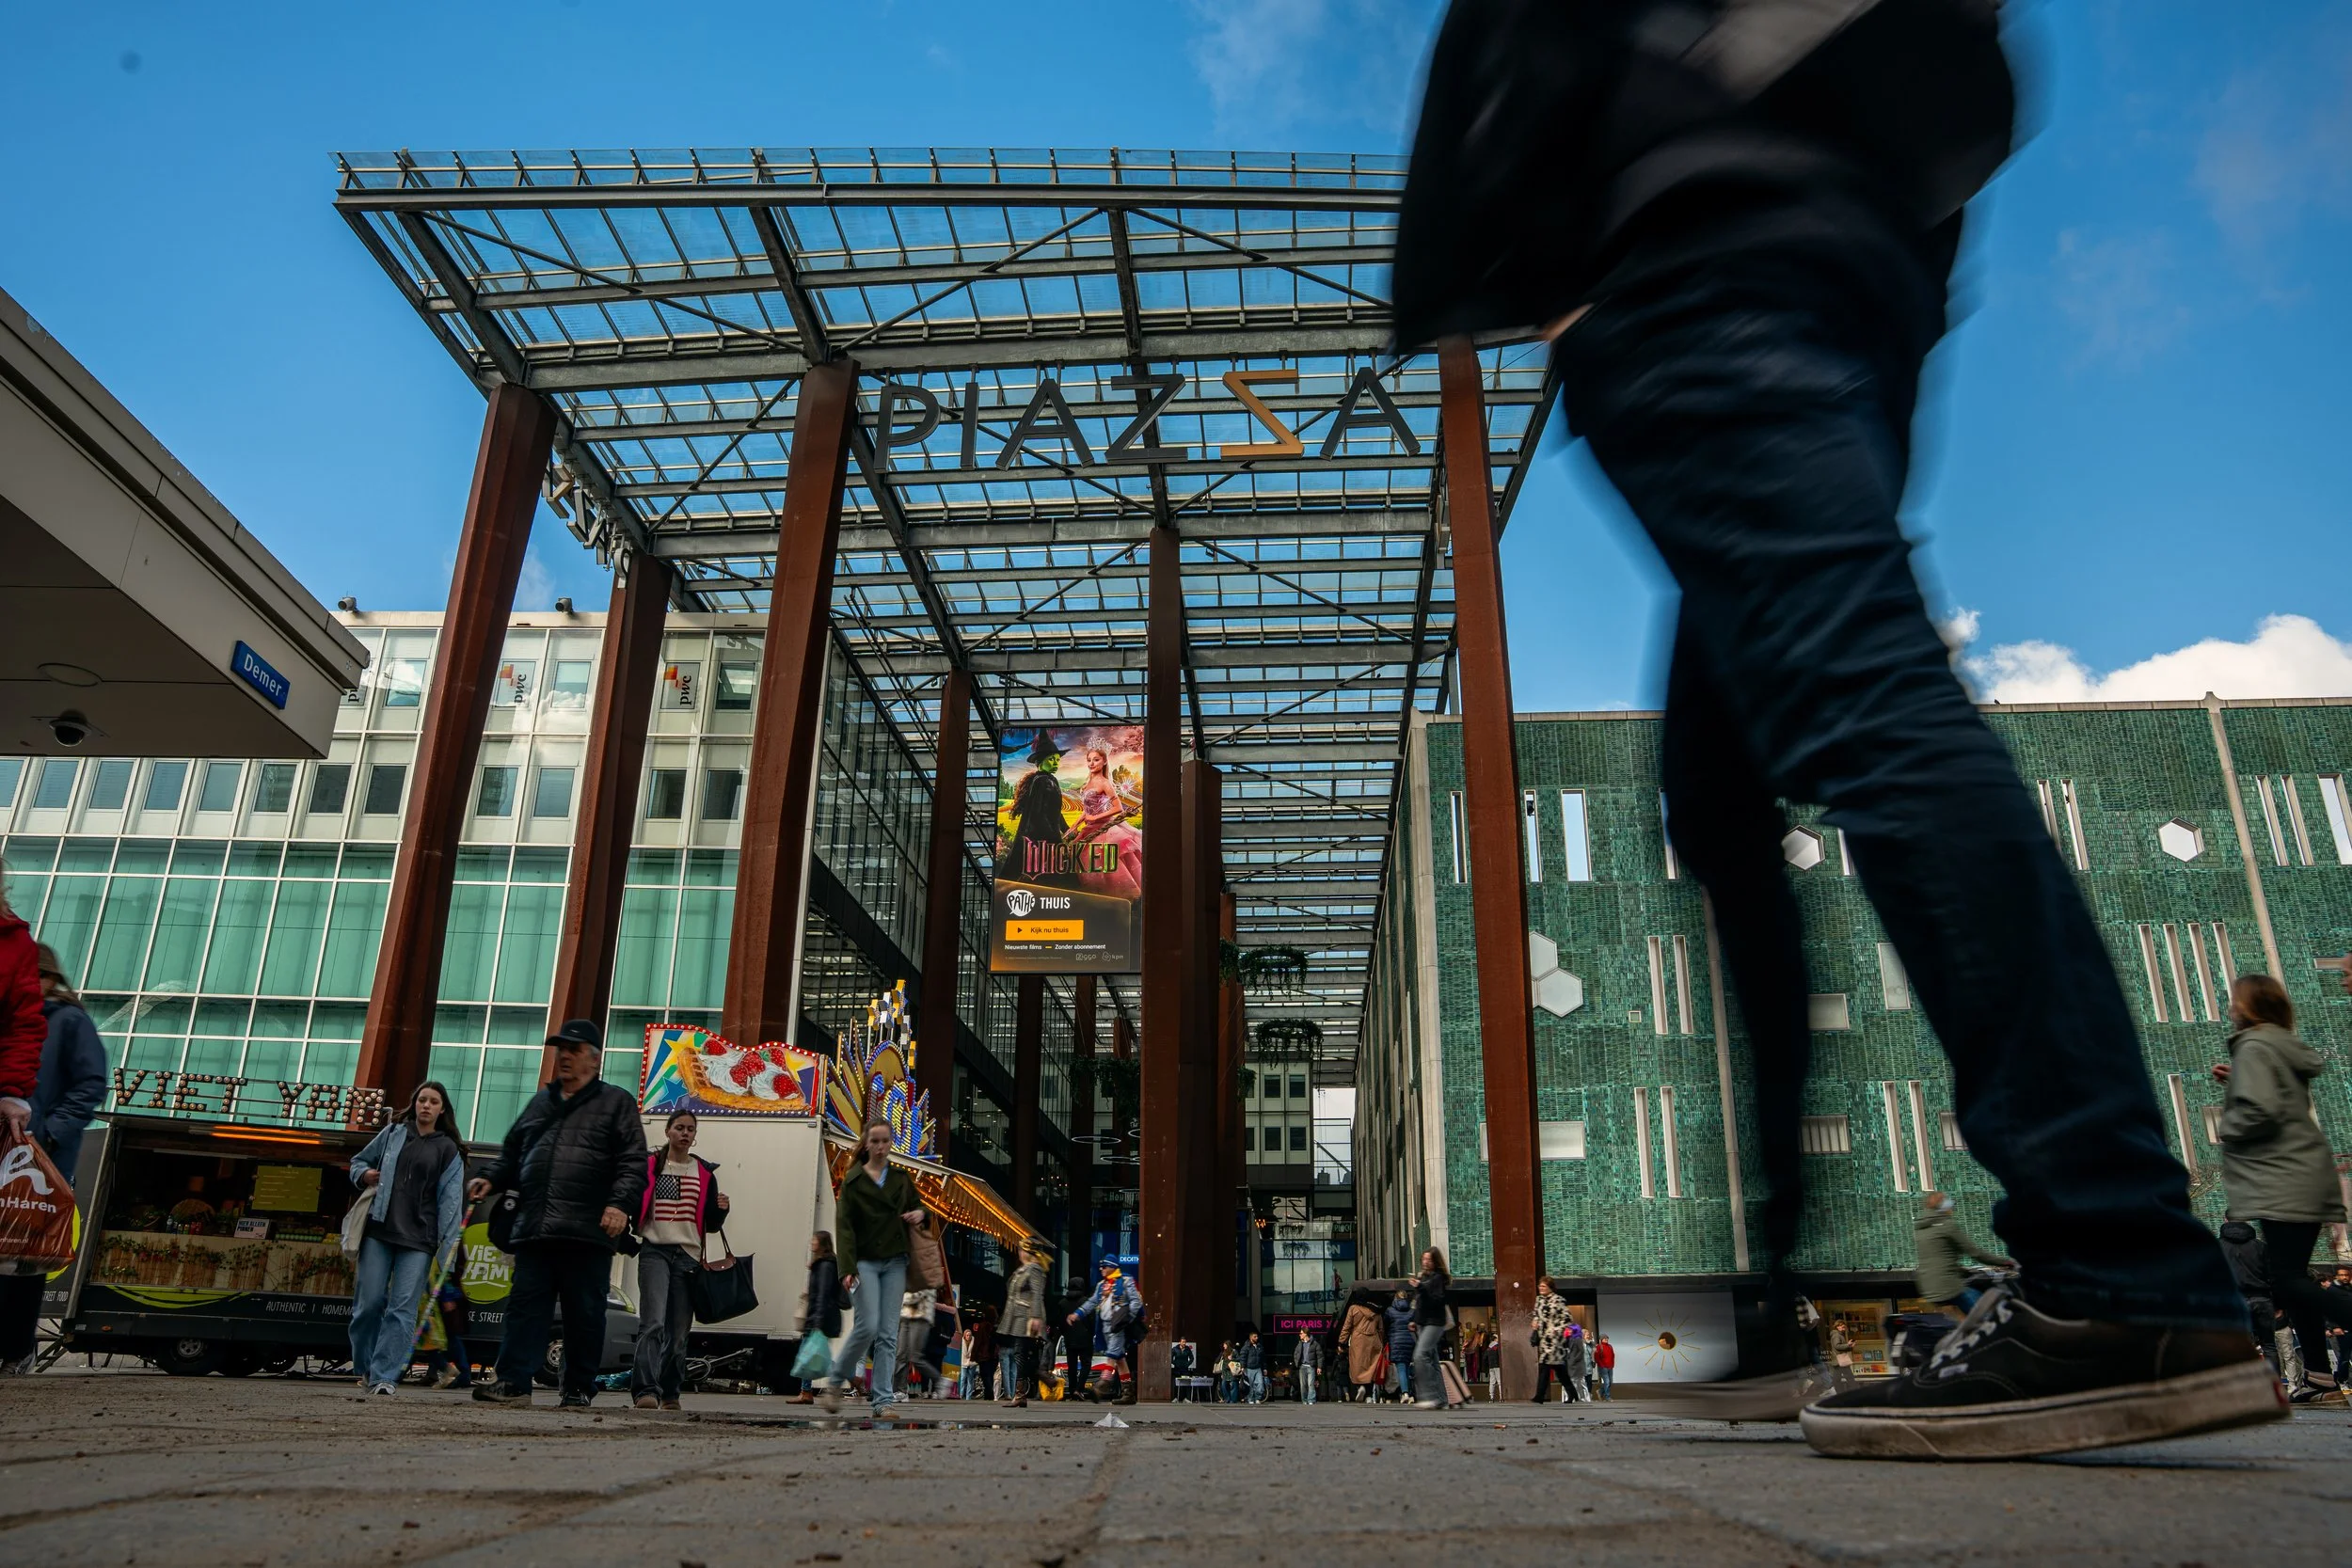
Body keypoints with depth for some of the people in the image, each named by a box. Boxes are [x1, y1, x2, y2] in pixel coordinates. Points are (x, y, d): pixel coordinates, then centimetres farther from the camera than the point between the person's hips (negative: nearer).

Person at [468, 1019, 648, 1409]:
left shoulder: (616, 1102, 6)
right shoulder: (539, 1103, 23)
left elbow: (633, 1163, -3)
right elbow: (512, 1155, 29)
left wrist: (621, 1203, -16)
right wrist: (491, 1179, 10)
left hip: (587, 1232, -5)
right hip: (533, 1229, 5)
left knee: (584, 1313, 1)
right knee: (526, 1306, 1)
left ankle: (579, 1388, 9)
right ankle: (513, 1382, 3)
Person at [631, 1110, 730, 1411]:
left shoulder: (704, 1172, 13)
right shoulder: (648, 1165, 7)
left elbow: (711, 1224, 15)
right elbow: (632, 1206, 10)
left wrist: (721, 1209, -5)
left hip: (688, 1256, 3)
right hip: (655, 1251, -2)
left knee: (679, 1332, 3)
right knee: (653, 1323, -19)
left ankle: (671, 1394, 14)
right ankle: (646, 1390, -23)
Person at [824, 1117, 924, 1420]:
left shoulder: (902, 1178, 12)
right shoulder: (852, 1182, 0)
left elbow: (918, 1205, 24)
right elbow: (844, 1226, -6)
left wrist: (920, 1214, -2)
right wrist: (847, 1268, -18)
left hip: (895, 1262, 4)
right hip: (864, 1262, -4)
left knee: (888, 1334, -1)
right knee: (867, 1326, -14)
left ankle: (881, 1401, 1)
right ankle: (835, 1381, 10)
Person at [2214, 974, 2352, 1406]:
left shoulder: (2254, 1047, -11)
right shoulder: (2286, 1047, 18)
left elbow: (2260, 1111, -21)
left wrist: (2227, 1127, -3)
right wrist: (2234, 1080, 15)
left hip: (2282, 1183, -10)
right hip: (2309, 1179, 10)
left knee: (2287, 1280, -13)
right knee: (2290, 1277, 11)